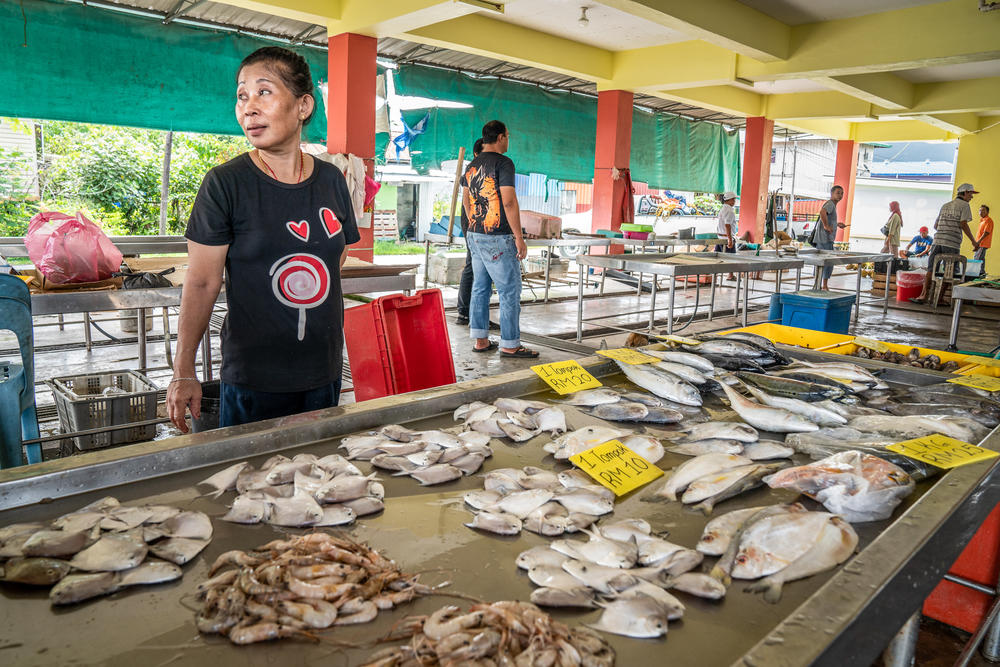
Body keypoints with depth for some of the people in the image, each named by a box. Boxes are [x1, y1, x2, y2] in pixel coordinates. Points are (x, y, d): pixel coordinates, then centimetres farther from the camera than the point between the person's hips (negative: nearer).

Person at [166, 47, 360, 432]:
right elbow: (201, 282, -9)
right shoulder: (225, 184, -9)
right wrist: (184, 373, -12)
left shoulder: (331, 180, 3)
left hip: (325, 371, 4)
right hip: (252, 378, -4)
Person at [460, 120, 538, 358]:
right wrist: (519, 238, -15)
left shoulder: (471, 166, 12)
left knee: (480, 288, 12)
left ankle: (480, 340, 17)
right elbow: (509, 202, -19)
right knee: (510, 291, -1)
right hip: (498, 240, -8)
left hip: (475, 236, 8)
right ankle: (509, 345, 2)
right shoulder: (503, 163, -13)